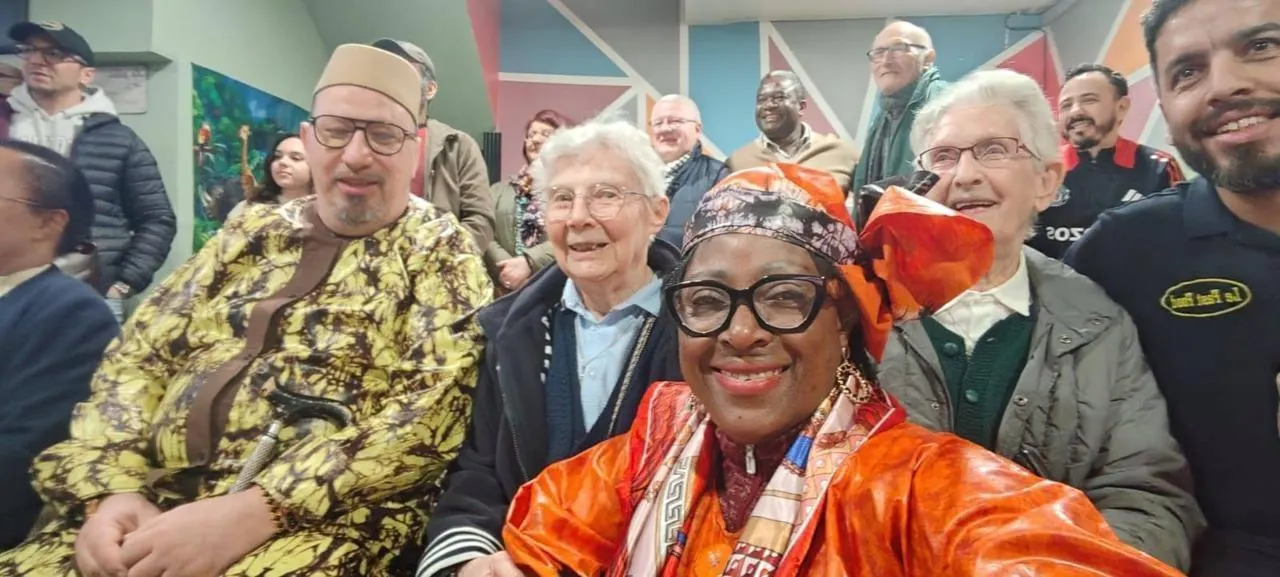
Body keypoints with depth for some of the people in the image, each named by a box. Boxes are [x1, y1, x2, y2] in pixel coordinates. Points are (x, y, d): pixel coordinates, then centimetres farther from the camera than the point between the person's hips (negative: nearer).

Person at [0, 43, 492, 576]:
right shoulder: (252, 231, 13)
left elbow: (434, 407, -14)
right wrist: (112, 488, -6)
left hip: (320, 517, -4)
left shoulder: (439, 248, -2)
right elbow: (137, 357, 12)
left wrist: (256, 511, -20)